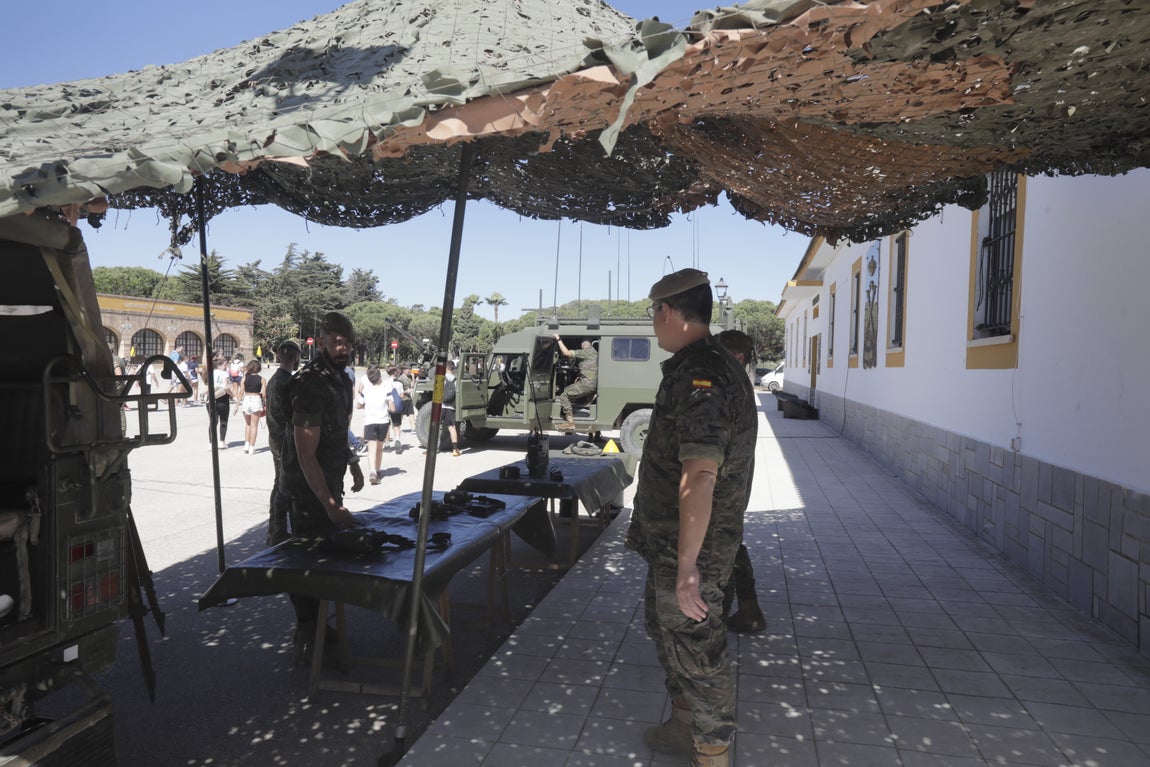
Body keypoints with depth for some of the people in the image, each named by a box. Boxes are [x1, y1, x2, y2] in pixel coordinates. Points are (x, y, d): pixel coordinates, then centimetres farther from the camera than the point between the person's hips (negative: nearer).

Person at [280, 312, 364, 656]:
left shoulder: (342, 379, 7)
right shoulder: (311, 384, -23)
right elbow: (306, 455, -25)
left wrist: (353, 464, 15)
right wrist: (330, 504, -28)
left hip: (330, 482, 9)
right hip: (307, 488, -9)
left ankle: (316, 623, 33)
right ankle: (307, 634, 16)